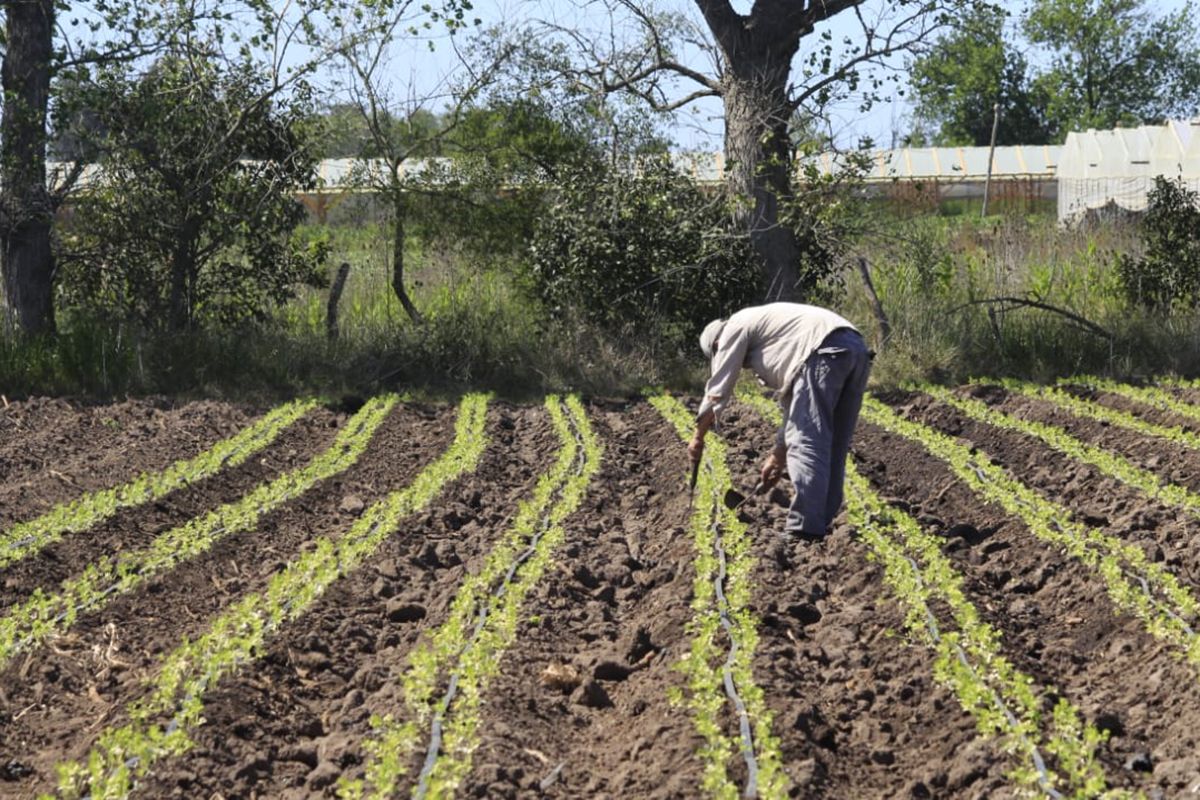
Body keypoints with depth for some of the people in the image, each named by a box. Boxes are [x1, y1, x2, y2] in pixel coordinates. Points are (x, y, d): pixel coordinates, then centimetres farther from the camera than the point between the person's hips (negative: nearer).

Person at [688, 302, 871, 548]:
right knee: (831, 448, 15)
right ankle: (821, 523, 19)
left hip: (826, 352, -9)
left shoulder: (734, 328, 14)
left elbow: (717, 391, 12)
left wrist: (698, 437, 22)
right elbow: (793, 403, 37)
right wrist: (778, 455, 40)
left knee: (807, 443, -8)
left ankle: (804, 532, -11)